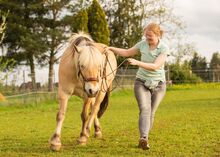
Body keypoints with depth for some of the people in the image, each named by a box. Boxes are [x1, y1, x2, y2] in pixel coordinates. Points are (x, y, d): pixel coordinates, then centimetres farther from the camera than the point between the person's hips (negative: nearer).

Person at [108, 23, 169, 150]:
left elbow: (155, 66, -24)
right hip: (141, 82, 1)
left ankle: (144, 140, 16)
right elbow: (127, 53, 14)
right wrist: (111, 49, 3)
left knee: (151, 113, 5)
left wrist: (137, 62, -34)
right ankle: (144, 138, -37)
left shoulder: (164, 48, -12)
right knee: (144, 109, -19)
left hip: (158, 84, -1)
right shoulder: (143, 44, -1)